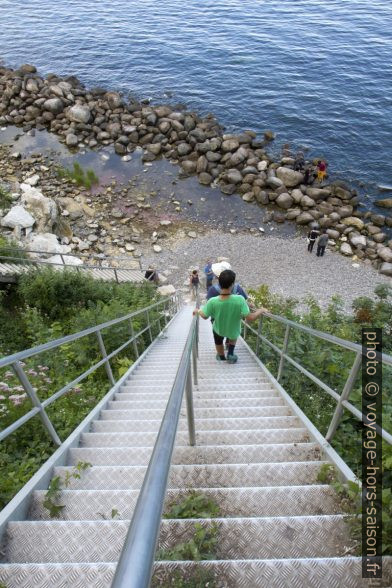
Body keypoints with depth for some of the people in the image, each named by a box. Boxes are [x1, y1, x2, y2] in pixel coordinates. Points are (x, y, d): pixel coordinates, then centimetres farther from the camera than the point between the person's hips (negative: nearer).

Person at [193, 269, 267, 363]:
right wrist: (261, 310, -14)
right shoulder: (239, 299, -38)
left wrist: (198, 311, 5)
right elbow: (250, 318, -32)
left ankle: (222, 357, 58)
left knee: (218, 342, 34)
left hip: (219, 330, 0)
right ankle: (230, 354, 36)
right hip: (233, 331, 0)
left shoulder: (212, 301, -33)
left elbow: (205, 316, -16)